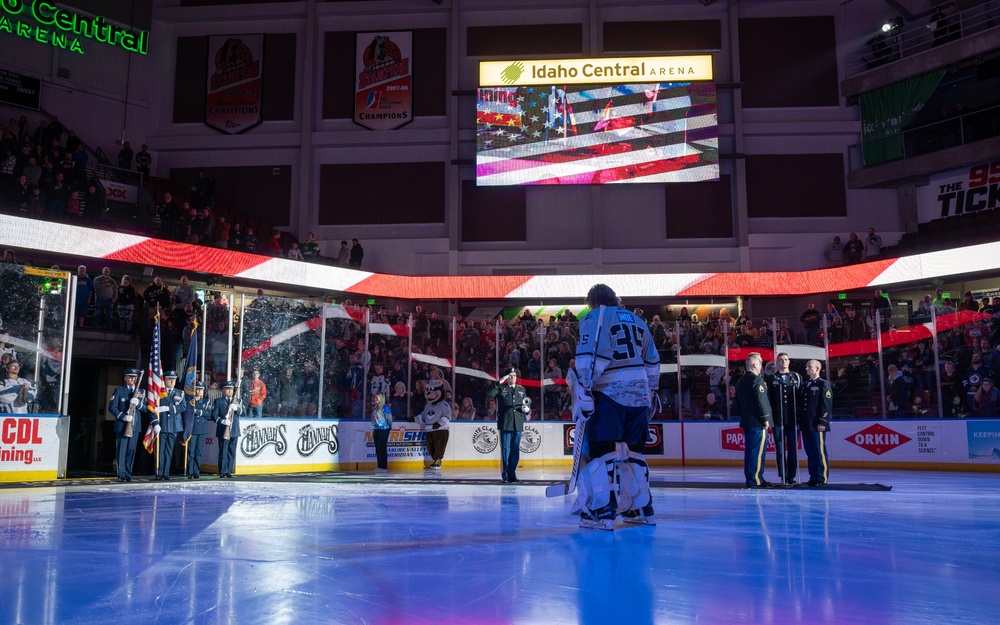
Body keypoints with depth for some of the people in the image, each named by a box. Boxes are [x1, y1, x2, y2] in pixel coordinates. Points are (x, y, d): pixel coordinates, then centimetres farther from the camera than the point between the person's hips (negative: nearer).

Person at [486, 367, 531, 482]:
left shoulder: (521, 389, 16)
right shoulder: (501, 388, 4)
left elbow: (528, 404, 24)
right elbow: (489, 394, -13)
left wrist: (527, 409, 2)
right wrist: (499, 383, -18)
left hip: (518, 425, 4)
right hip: (505, 424, -4)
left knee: (515, 451, 6)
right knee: (505, 450, -2)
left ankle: (512, 474, 14)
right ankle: (505, 474, 6)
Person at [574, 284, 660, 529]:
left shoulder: (595, 318, 0)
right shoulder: (637, 320, 20)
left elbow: (588, 357, -14)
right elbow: (653, 362, 23)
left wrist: (584, 392, -15)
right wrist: (650, 392, 30)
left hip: (609, 393, -6)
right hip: (639, 395, 7)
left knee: (602, 451, -4)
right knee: (633, 451, 15)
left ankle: (602, 513, -9)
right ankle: (641, 509, 18)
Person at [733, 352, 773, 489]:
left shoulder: (740, 381, 15)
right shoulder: (757, 379, -12)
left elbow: (738, 402, 19)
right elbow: (761, 400, -17)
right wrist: (765, 419, -13)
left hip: (746, 421, 9)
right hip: (757, 421, -9)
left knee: (750, 450, 13)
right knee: (757, 451, -6)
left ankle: (751, 478, 18)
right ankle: (755, 480, -6)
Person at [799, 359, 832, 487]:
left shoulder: (823, 384, -2)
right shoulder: (805, 385, 20)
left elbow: (827, 405, -9)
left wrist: (822, 422, -16)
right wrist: (800, 422, 15)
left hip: (817, 425, -7)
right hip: (806, 425, 7)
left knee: (820, 452, -5)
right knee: (810, 452, 9)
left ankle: (822, 478, 0)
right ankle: (813, 477, 15)